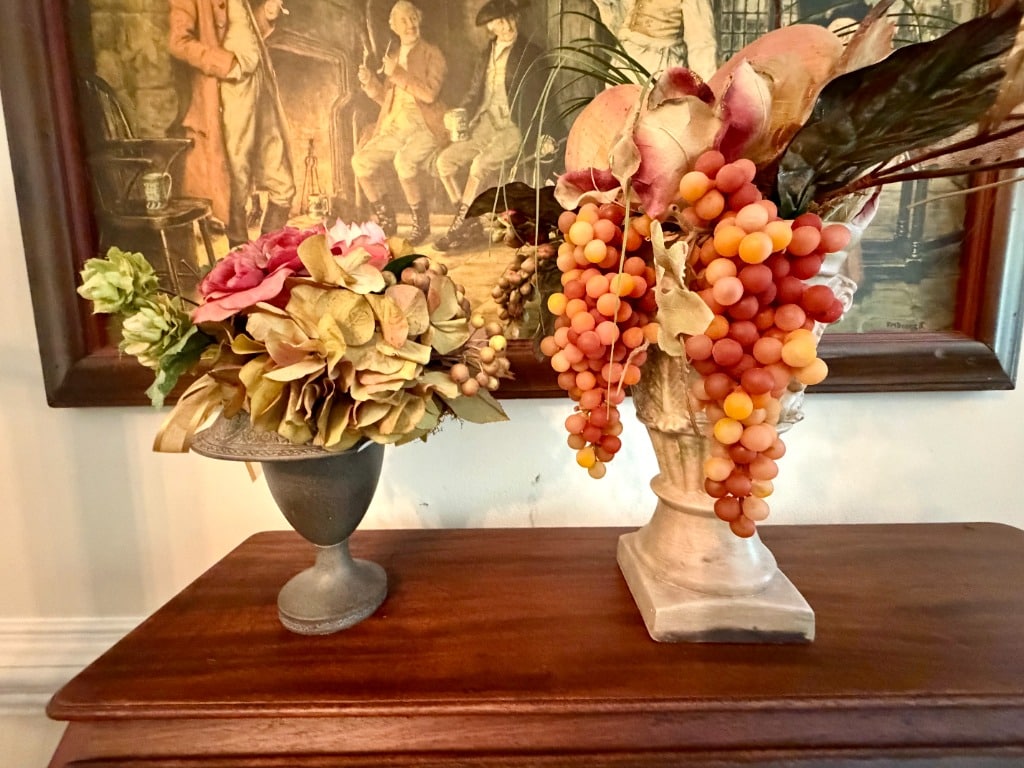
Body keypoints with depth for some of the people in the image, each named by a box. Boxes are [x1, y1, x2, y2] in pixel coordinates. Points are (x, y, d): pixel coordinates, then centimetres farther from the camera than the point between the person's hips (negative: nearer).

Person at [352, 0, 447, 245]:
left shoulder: (432, 54, 3)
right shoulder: (393, 56, 21)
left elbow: (430, 93, -12)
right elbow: (386, 99, 22)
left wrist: (396, 73, -11)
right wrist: (369, 81, 4)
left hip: (424, 126, -6)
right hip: (394, 126, 6)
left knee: (404, 162, -35)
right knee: (361, 160, -14)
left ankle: (421, 223, -16)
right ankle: (386, 220, 0)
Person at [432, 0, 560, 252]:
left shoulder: (530, 53, 0)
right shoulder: (488, 54, 16)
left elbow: (544, 96, -2)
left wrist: (548, 135, -13)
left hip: (517, 128, -6)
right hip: (487, 125, 6)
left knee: (480, 165, -31)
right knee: (445, 159, -11)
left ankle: (460, 226, -16)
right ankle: (469, 223, -4)